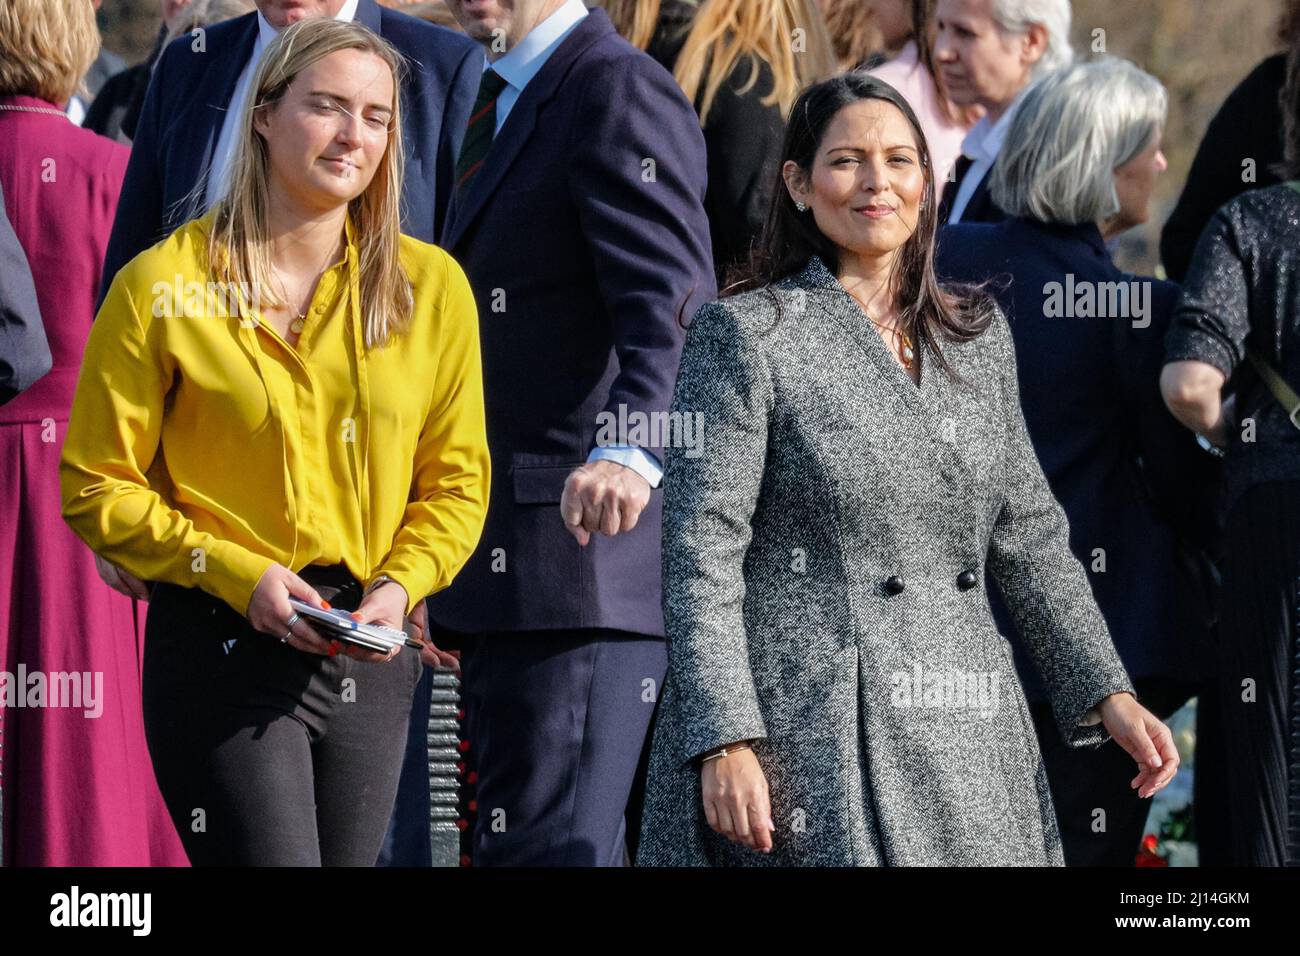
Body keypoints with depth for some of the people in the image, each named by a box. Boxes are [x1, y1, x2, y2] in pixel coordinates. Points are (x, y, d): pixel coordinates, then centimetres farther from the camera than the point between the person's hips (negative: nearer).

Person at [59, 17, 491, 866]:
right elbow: (97, 486, -2)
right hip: (221, 645, -4)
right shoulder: (163, 287, -4)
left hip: (371, 654, 4)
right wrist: (236, 573, -13)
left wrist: (399, 586, -8)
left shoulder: (431, 286, 5)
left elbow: (456, 482, 10)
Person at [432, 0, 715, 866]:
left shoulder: (618, 92, -10)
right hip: (512, 571, 11)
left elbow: (672, 306, -24)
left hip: (586, 559, -11)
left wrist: (629, 452, -41)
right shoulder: (503, 104, 22)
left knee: (550, 846, -15)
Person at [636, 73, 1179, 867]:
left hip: (964, 739, 6)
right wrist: (723, 742, -17)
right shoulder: (746, 335, -3)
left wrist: (1109, 695, 10)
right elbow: (701, 554, -8)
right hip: (818, 733, -5)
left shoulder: (977, 336, 14)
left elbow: (1030, 537, 19)